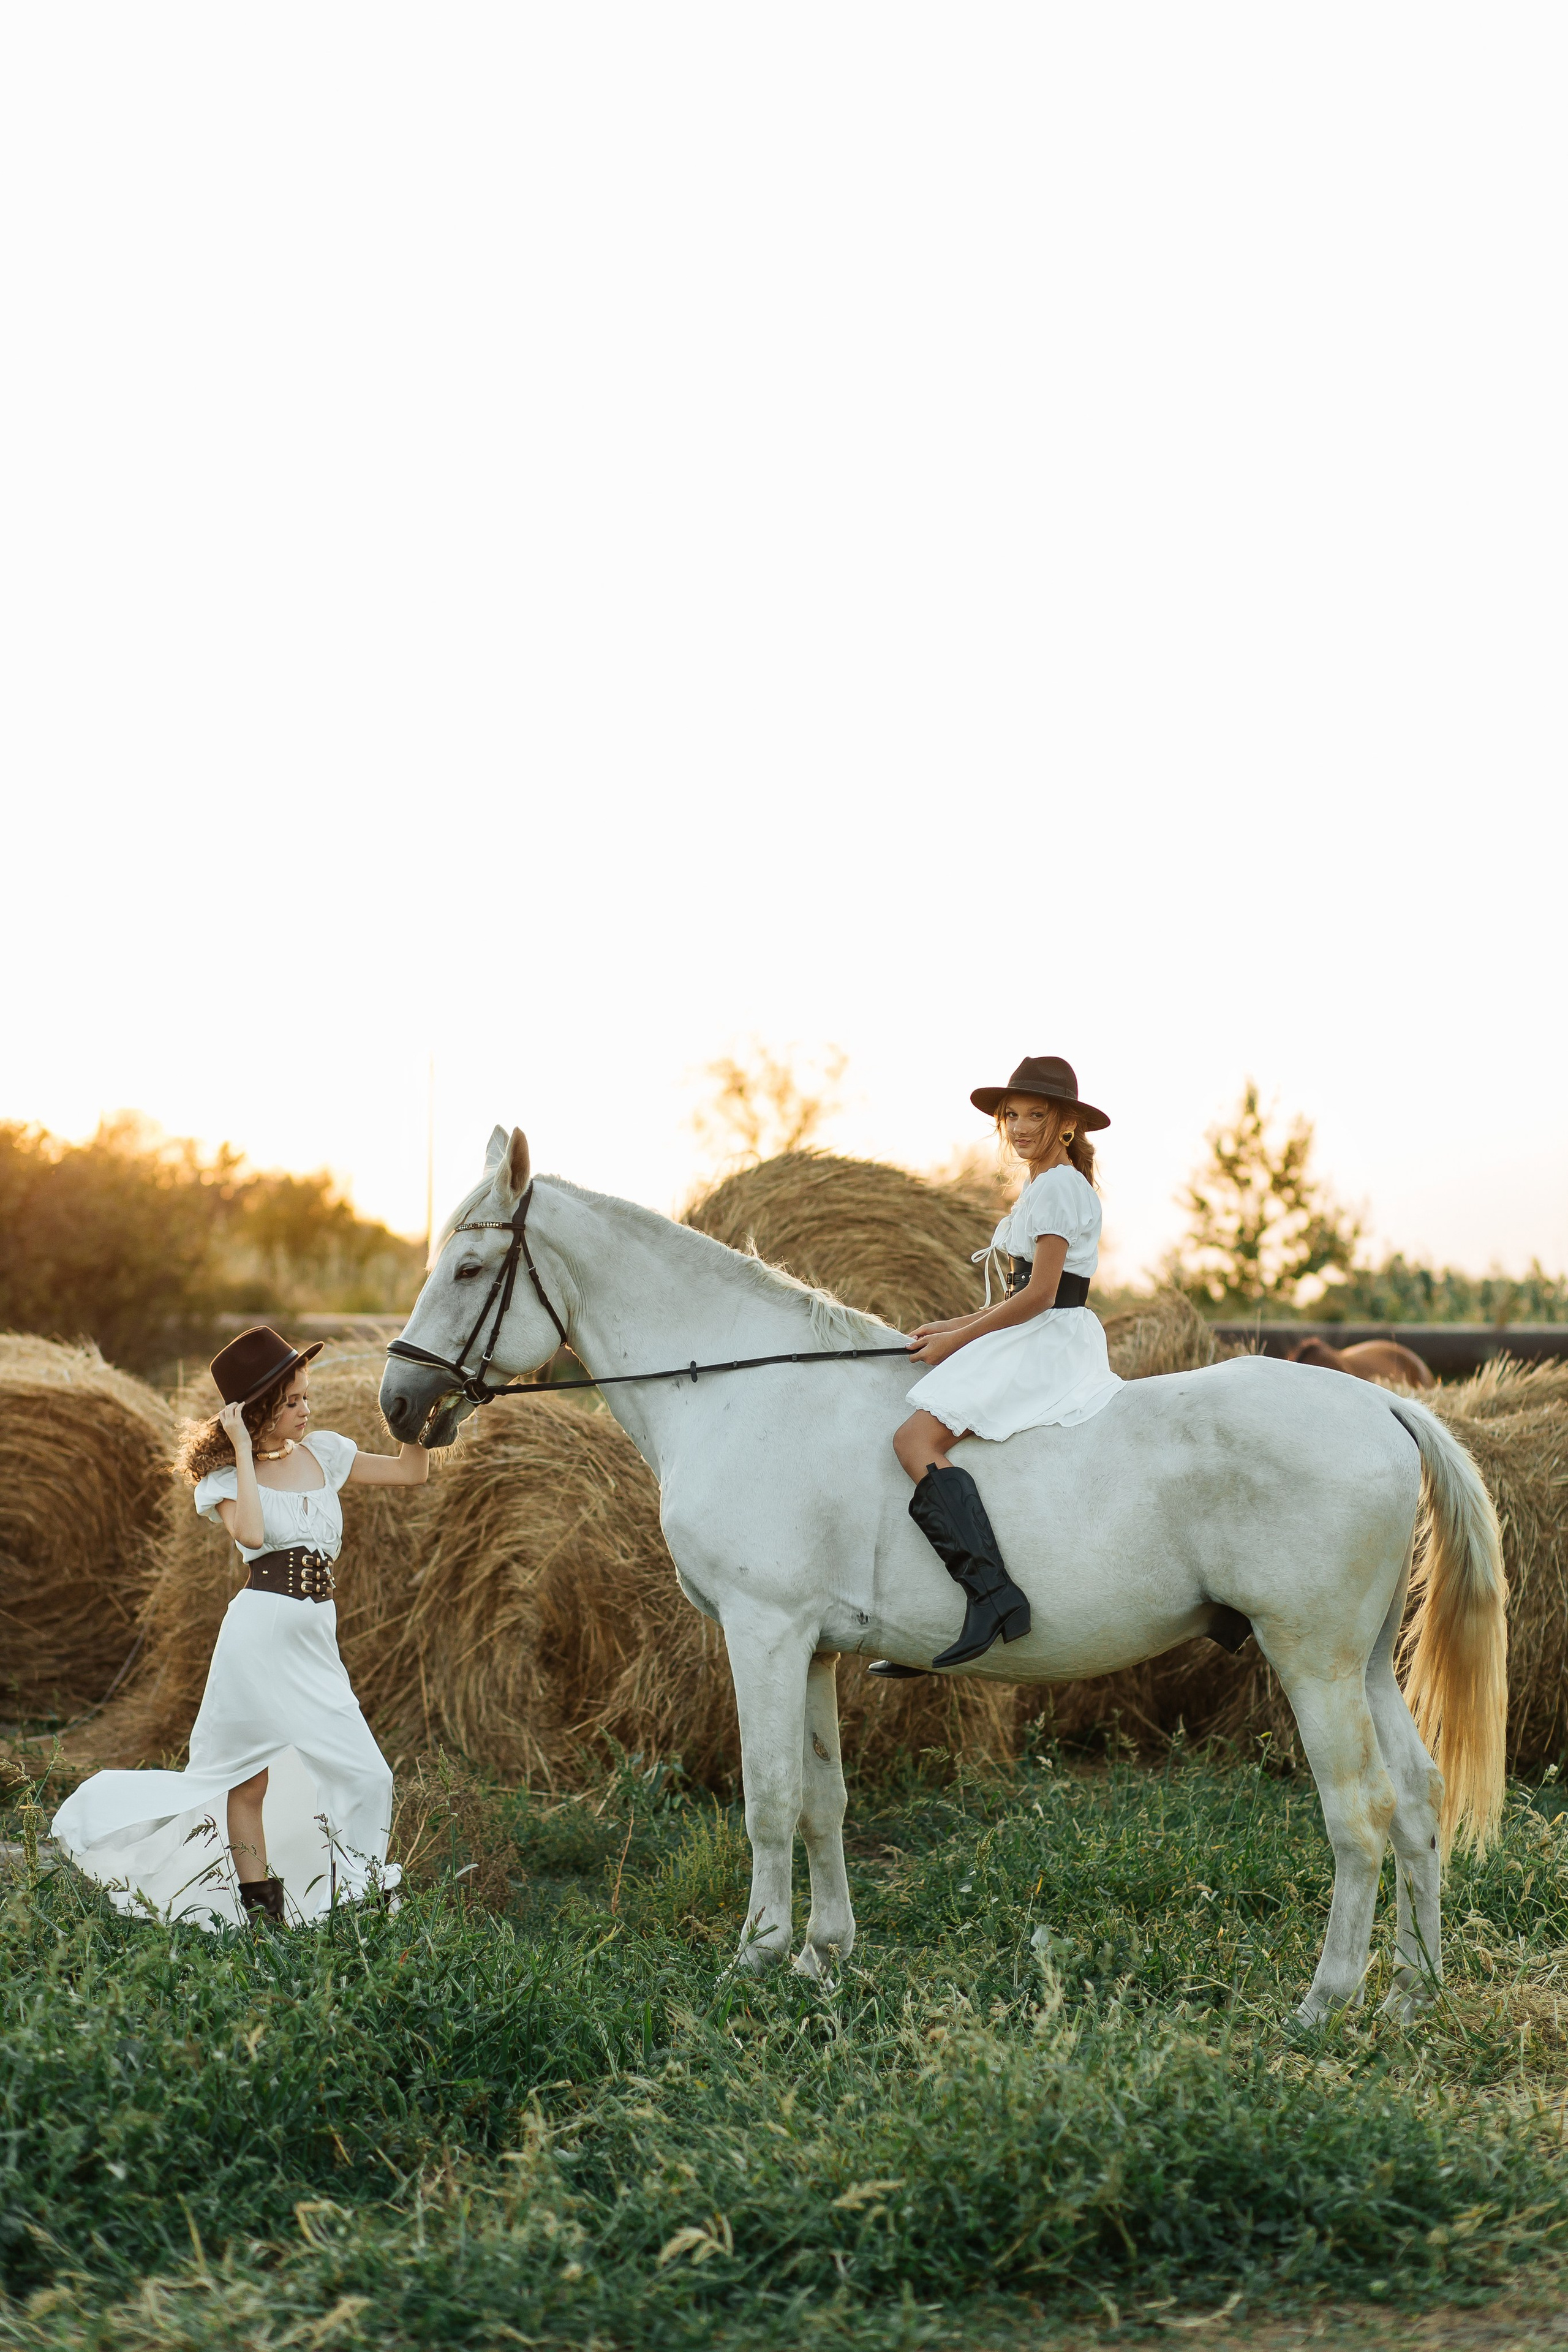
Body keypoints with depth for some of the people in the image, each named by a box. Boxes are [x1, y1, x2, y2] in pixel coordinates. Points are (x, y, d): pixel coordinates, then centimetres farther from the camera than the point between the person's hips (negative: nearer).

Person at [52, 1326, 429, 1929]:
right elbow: (251, 1532, -22)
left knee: (365, 1776, -2)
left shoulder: (323, 1454, 12)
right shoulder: (227, 1475, -1)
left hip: (317, 1642, 5)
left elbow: (411, 1472, 17)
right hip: (260, 1633, -5)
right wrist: (244, 1452, -15)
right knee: (247, 1781, 1)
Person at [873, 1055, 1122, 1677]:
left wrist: (957, 1340, -12)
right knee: (924, 1439, 12)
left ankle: (991, 1594, -36)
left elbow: (1040, 1295, -18)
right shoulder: (1046, 1188, 21)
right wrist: (954, 1326, 14)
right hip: (1040, 1342, 11)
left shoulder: (1057, 1188, -11)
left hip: (1046, 1344, -11)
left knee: (917, 1439, -24)